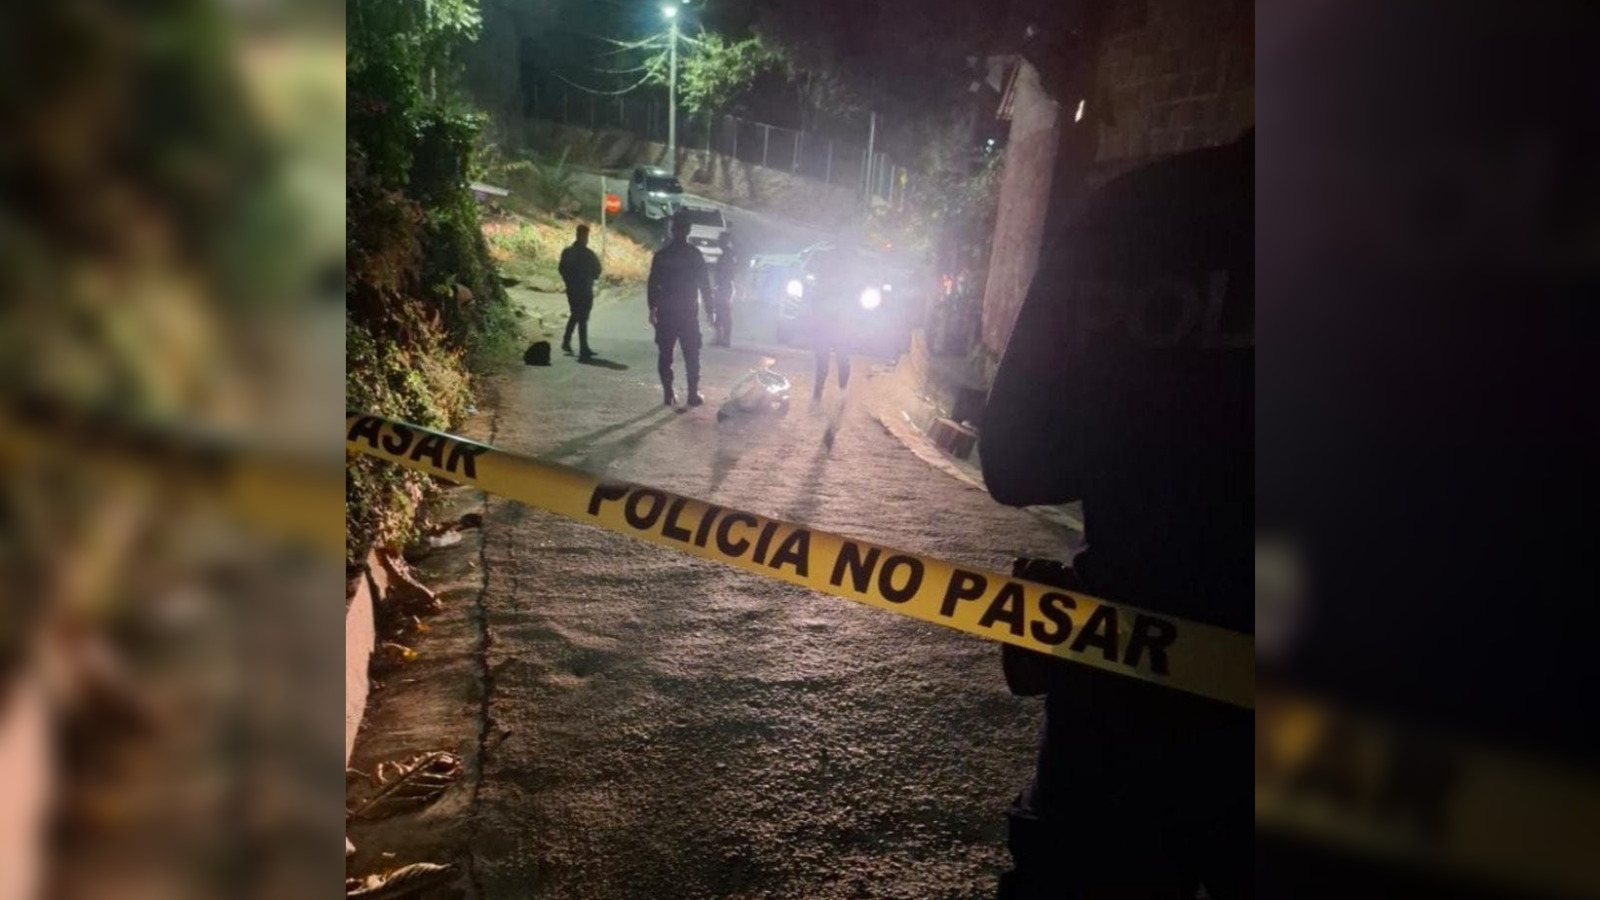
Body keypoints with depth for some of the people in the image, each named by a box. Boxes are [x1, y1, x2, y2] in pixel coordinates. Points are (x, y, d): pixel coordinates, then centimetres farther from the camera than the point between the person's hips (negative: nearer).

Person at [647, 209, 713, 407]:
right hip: (688, 312, -2)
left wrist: (652, 308, 12)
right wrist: (709, 309, 2)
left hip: (666, 312, 2)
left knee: (665, 354, 7)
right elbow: (704, 284, -6)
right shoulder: (694, 254, -6)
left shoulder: (661, 255, 2)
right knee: (691, 355, 4)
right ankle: (693, 394, 1)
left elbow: (652, 284, 4)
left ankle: (668, 394, 6)